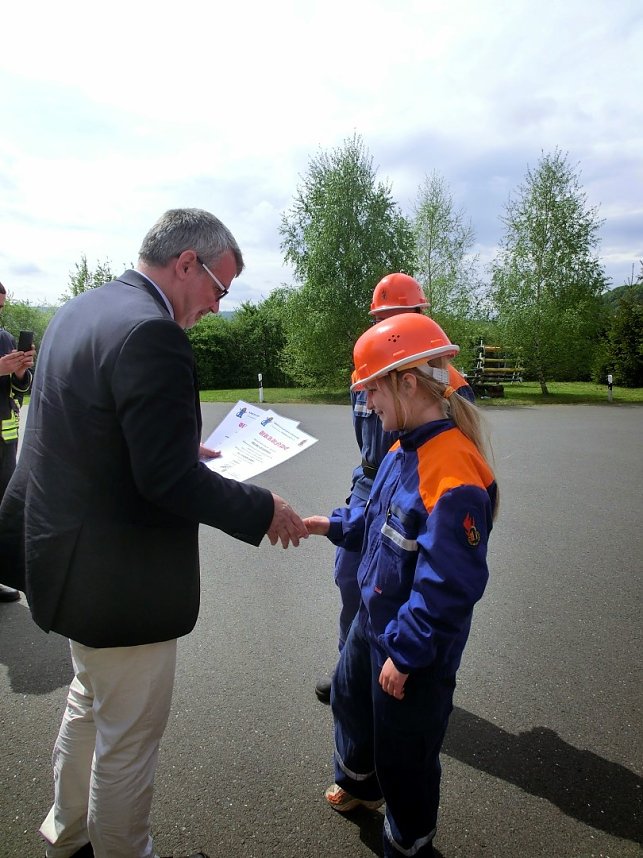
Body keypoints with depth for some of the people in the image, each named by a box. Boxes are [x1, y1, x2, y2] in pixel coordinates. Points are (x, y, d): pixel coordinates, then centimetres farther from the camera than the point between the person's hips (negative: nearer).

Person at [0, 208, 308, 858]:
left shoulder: (79, 310, 6)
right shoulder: (151, 332, -26)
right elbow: (169, 481, -28)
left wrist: (180, 451, 11)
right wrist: (264, 510, -16)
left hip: (71, 555, 10)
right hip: (122, 580, -10)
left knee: (88, 704, 30)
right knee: (128, 738, 14)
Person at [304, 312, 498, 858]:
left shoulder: (454, 470, -32)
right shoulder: (404, 449, -3)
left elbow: (449, 586, -30)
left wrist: (405, 654, -22)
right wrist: (333, 525, 4)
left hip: (416, 647, -9)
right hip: (374, 619, 9)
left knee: (402, 751, 13)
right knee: (349, 697, 30)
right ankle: (358, 782, 60)